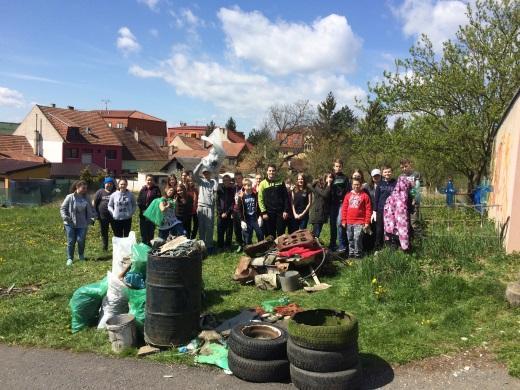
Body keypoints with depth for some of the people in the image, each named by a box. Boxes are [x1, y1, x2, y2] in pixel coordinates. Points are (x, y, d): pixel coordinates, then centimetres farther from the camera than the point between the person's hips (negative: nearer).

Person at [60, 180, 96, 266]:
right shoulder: (70, 197, -6)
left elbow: (91, 209, 13)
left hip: (82, 224, 2)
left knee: (81, 240, -1)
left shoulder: (86, 198, 4)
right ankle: (70, 258, 17)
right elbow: (63, 208, -1)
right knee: (71, 242, 4)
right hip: (70, 224, -2)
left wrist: (93, 217, 0)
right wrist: (65, 216, -17)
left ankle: (81, 255, 24)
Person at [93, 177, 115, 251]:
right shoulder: (100, 192, 2)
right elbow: (95, 203, 3)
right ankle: (105, 248, 24)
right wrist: (96, 214, -2)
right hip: (103, 217, 1)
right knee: (104, 233, 11)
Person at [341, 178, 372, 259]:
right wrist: (343, 220, 7)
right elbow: (344, 208, 11)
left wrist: (367, 222, -5)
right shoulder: (348, 195, 11)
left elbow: (368, 209, -1)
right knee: (350, 239, 10)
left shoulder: (364, 195, 1)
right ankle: (351, 253, 21)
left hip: (359, 222, -4)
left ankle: (358, 254, -1)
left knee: (357, 238, -12)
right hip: (349, 222, 4)